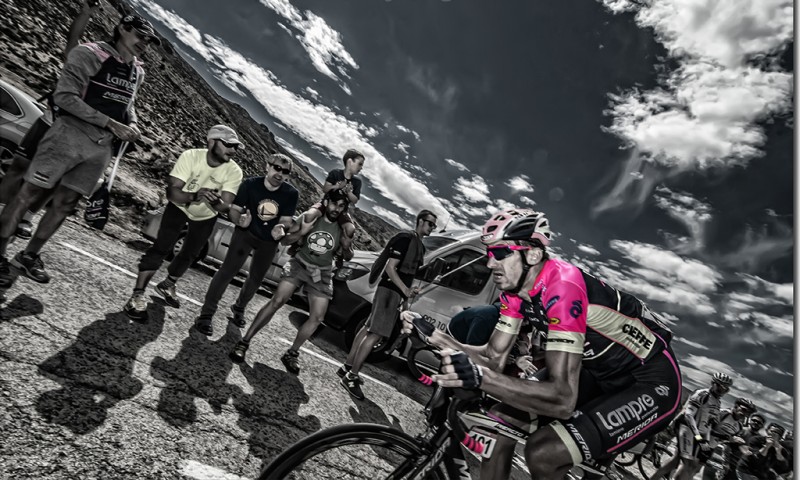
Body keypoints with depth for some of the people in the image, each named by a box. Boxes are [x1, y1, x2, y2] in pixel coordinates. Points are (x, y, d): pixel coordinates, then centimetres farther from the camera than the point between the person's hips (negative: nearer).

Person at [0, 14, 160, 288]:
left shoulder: (137, 72, 12)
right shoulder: (89, 54, -7)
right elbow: (64, 97, -13)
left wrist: (132, 125, 4)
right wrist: (111, 123, -18)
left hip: (102, 146, 6)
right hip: (71, 134, -5)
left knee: (65, 204, 9)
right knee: (29, 194, -1)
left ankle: (28, 256, 23)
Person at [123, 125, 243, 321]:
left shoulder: (234, 171, -26)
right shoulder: (190, 156, -30)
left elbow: (225, 206, -29)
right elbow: (171, 191, -33)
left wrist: (214, 201, -52)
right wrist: (194, 196, -52)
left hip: (206, 216, 3)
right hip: (180, 207, -3)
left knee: (189, 255, 12)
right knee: (161, 247, -15)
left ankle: (167, 285, 37)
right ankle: (138, 295, -6)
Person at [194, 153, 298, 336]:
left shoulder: (291, 193, -18)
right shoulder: (250, 184, -20)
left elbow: (286, 219, -9)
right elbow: (233, 210, -16)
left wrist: (281, 229, -31)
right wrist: (240, 221, -38)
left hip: (270, 240, 3)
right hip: (246, 232, -3)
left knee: (256, 277, 17)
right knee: (228, 270, -14)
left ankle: (239, 308, 41)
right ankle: (206, 314, -2)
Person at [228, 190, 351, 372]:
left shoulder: (343, 228, -8)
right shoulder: (309, 217, -10)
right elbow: (285, 241, -5)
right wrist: (302, 232, -23)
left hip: (322, 273, 2)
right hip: (299, 264, -2)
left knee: (317, 317, -4)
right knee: (277, 301, -18)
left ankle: (291, 354, 15)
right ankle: (244, 342, -6)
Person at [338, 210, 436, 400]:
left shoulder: (420, 246, 17)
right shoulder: (405, 239, -12)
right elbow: (390, 267, -18)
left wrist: (408, 291, 13)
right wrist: (405, 289, -25)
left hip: (397, 292, 10)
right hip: (389, 290, -10)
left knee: (368, 328, 12)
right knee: (376, 334, -12)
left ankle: (347, 367, 21)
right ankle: (351, 377, -6)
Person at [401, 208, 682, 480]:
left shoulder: (562, 285, -32)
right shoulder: (515, 287, -7)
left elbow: (563, 399, -37)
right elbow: (494, 357, -4)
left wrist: (480, 378, -48)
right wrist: (432, 336, -15)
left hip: (653, 384, -7)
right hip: (604, 374, 8)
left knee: (542, 452, -23)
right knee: (506, 406, -1)